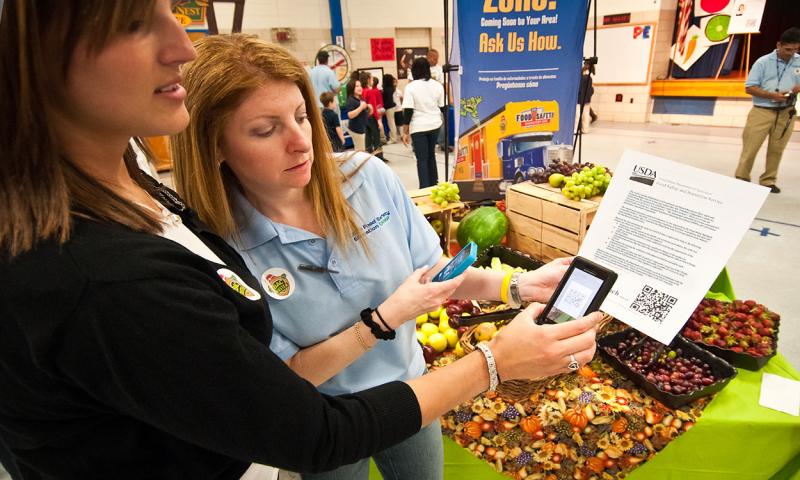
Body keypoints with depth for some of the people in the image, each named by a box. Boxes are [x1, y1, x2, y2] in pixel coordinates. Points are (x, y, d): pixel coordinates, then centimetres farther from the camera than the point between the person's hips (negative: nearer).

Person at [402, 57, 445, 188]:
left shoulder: (410, 87, -11)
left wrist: (405, 132, -7)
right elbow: (442, 107, 7)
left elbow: (408, 111, -13)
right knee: (431, 155, 20)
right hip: (434, 125, 4)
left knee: (422, 159, 2)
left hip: (418, 127, -4)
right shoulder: (437, 85, 1)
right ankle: (433, 184, 28)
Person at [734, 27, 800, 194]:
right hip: (762, 111, -3)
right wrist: (772, 95, -17)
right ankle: (741, 179, 7)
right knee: (750, 148, -3)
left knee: (776, 149, 8)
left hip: (786, 113, 3)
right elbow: (749, 87, -6)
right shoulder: (763, 62, -3)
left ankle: (768, 181, 19)